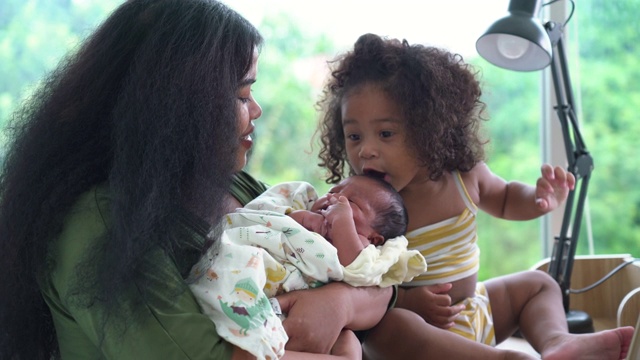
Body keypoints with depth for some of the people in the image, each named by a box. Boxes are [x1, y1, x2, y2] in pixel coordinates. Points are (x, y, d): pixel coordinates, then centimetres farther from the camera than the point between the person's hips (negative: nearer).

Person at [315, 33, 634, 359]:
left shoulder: (465, 176, -6)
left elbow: (505, 198, 17)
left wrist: (539, 199, -5)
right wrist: (406, 301, -32)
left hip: (474, 308, 6)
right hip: (414, 320, -6)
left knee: (537, 284, 15)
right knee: (387, 329, -39)